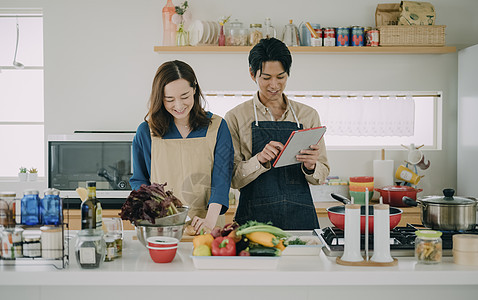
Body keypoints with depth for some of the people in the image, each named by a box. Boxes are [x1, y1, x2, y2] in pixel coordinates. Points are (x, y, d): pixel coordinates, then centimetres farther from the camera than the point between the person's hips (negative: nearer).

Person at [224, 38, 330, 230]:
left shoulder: (308, 115, 9)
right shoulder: (236, 117, 2)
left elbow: (322, 176, 9)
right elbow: (233, 178, -2)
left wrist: (311, 167, -12)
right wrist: (259, 160, -19)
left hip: (300, 216, 2)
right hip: (254, 218, -2)